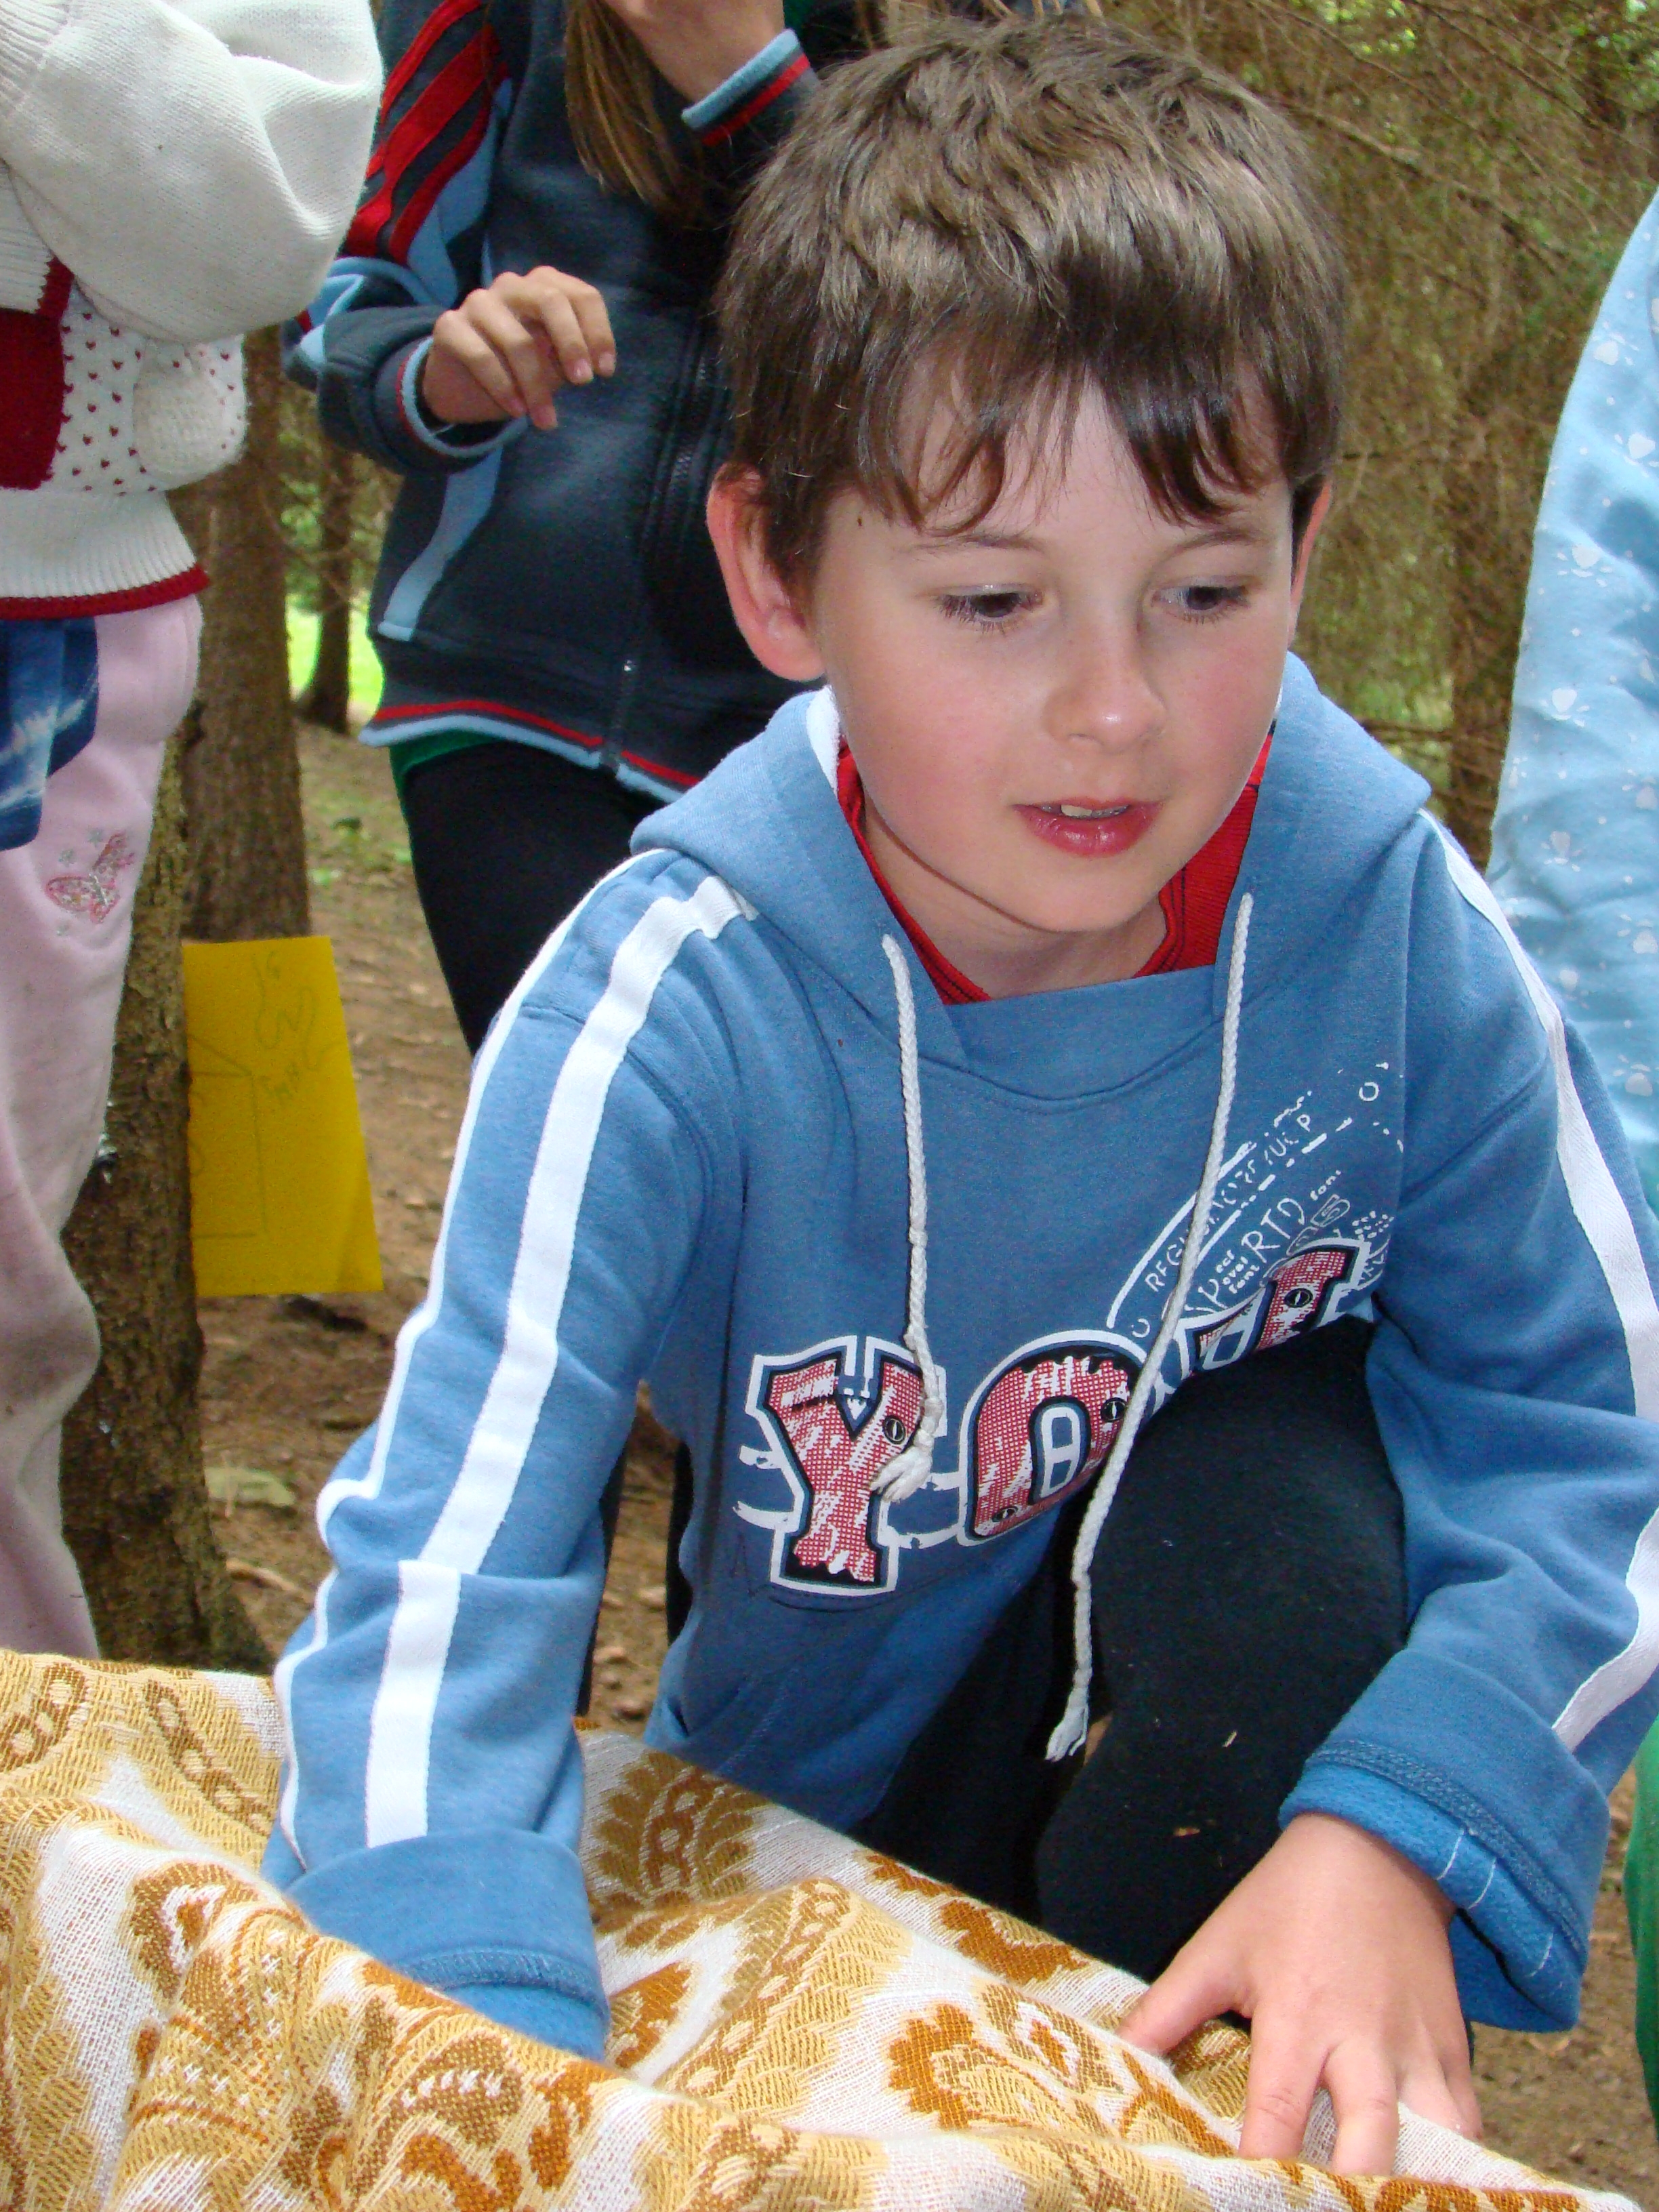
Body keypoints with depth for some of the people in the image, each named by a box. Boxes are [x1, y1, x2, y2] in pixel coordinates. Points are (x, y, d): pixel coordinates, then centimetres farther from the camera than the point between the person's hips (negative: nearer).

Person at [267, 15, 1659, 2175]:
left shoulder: (1392, 919, -21)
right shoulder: (672, 1004, -27)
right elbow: (442, 1571, -30)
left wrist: (1406, 1831, -32)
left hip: (1253, 1731, 0)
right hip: (825, 1816, 0)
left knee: (1281, 1498, -30)